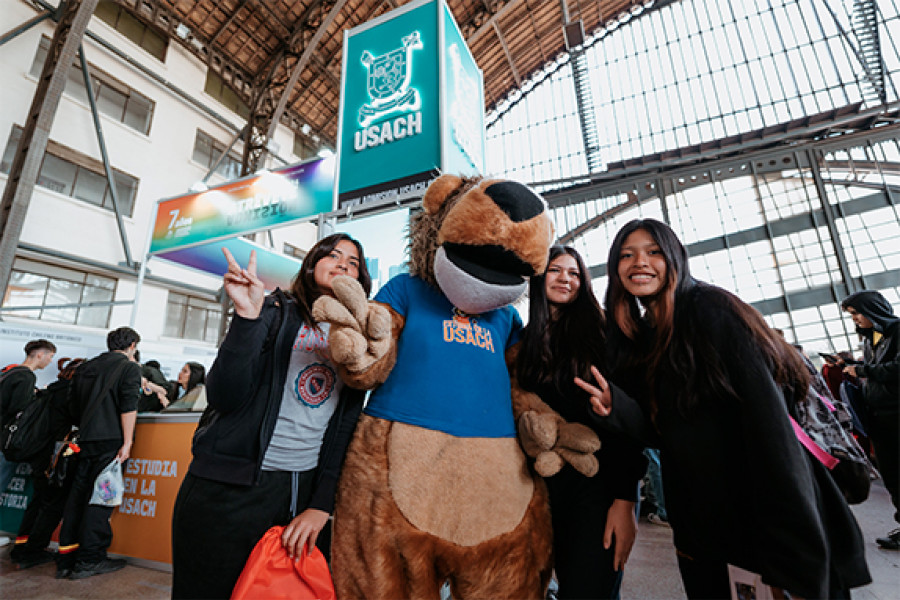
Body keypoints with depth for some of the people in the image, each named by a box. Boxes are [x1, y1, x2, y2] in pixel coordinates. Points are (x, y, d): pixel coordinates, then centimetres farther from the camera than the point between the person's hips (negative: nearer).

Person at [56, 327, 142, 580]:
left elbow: (73, 407, 21)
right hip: (111, 440, -7)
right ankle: (88, 559, 5)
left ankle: (66, 559, 16)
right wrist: (127, 442, -13)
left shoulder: (85, 368, 18)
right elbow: (128, 406, -14)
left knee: (77, 496, 10)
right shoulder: (129, 367, -4)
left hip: (86, 440, 7)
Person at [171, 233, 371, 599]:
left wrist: (321, 504, -4)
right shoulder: (274, 312, -1)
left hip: (305, 489, 3)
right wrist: (247, 315, -22)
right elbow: (224, 397, -11)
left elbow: (346, 427, 2)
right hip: (230, 487, -2)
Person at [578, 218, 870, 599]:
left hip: (760, 507, -5)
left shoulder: (711, 308, -15)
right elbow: (661, 434, 3)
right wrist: (617, 410, -18)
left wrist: (798, 558, -24)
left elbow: (768, 418, -22)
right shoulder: (633, 339, 3)